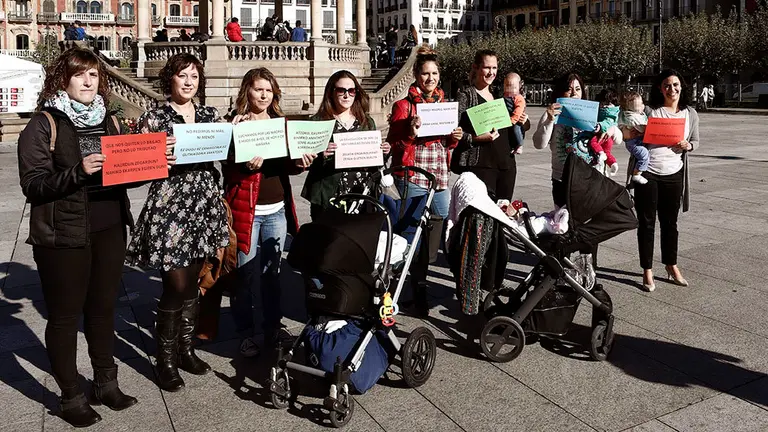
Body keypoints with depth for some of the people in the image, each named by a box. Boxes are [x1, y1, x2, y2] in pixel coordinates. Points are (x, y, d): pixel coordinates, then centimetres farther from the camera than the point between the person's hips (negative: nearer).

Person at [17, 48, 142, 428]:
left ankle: (106, 383, 29)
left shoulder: (108, 121, 10)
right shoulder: (44, 124, -6)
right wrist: (78, 172, -28)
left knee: (104, 307, 15)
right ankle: (71, 396, 20)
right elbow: (33, 185, -14)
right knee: (65, 314, 6)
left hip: (109, 229, 5)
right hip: (64, 235, -5)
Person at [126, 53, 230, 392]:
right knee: (176, 286, -4)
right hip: (169, 208, -5)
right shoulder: (153, 119, -2)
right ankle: (165, 360, 13)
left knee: (192, 283, 13)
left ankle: (185, 348, 28)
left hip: (204, 206, 5)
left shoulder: (211, 115, 11)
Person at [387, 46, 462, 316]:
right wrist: (411, 131, -22)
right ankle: (419, 293, 8)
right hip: (412, 177, -5)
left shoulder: (444, 105, 16)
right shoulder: (404, 105, -1)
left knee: (436, 231, 6)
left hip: (440, 177, 6)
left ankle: (419, 286, 22)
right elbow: (393, 143, -5)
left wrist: (454, 138, 0)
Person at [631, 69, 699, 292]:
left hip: (673, 175, 3)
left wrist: (687, 145, -9)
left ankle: (671, 265, 30)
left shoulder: (690, 113, 6)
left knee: (670, 222, 14)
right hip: (647, 172, -3)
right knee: (646, 222, 4)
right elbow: (636, 136, 4)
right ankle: (647, 270, 14)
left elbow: (695, 141, 13)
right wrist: (629, 134, -19)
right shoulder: (650, 111, -4)